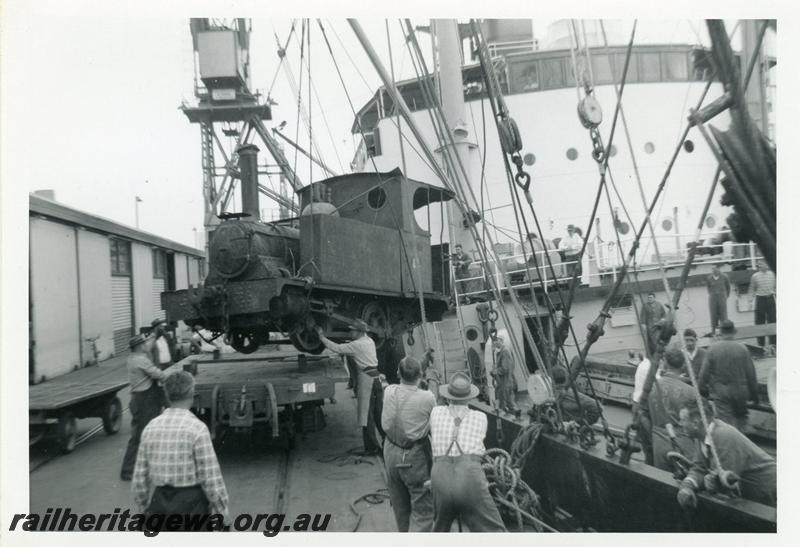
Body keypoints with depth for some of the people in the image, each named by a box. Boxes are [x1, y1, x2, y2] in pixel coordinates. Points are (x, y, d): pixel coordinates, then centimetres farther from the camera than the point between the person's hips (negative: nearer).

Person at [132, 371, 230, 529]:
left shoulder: (150, 427, 1)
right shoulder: (197, 428, -14)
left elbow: (139, 478, 5)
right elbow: (210, 477, -14)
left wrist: (145, 509, 17)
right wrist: (221, 510, -3)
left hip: (159, 503, 5)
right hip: (191, 503, -4)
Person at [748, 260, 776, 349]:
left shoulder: (772, 274, 3)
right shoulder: (755, 276, -4)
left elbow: (774, 287, 13)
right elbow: (752, 289, 2)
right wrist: (751, 300, -4)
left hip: (770, 298, 2)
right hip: (760, 299, -2)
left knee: (772, 321, 6)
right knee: (760, 322, 3)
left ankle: (773, 342, 18)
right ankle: (761, 344, 13)